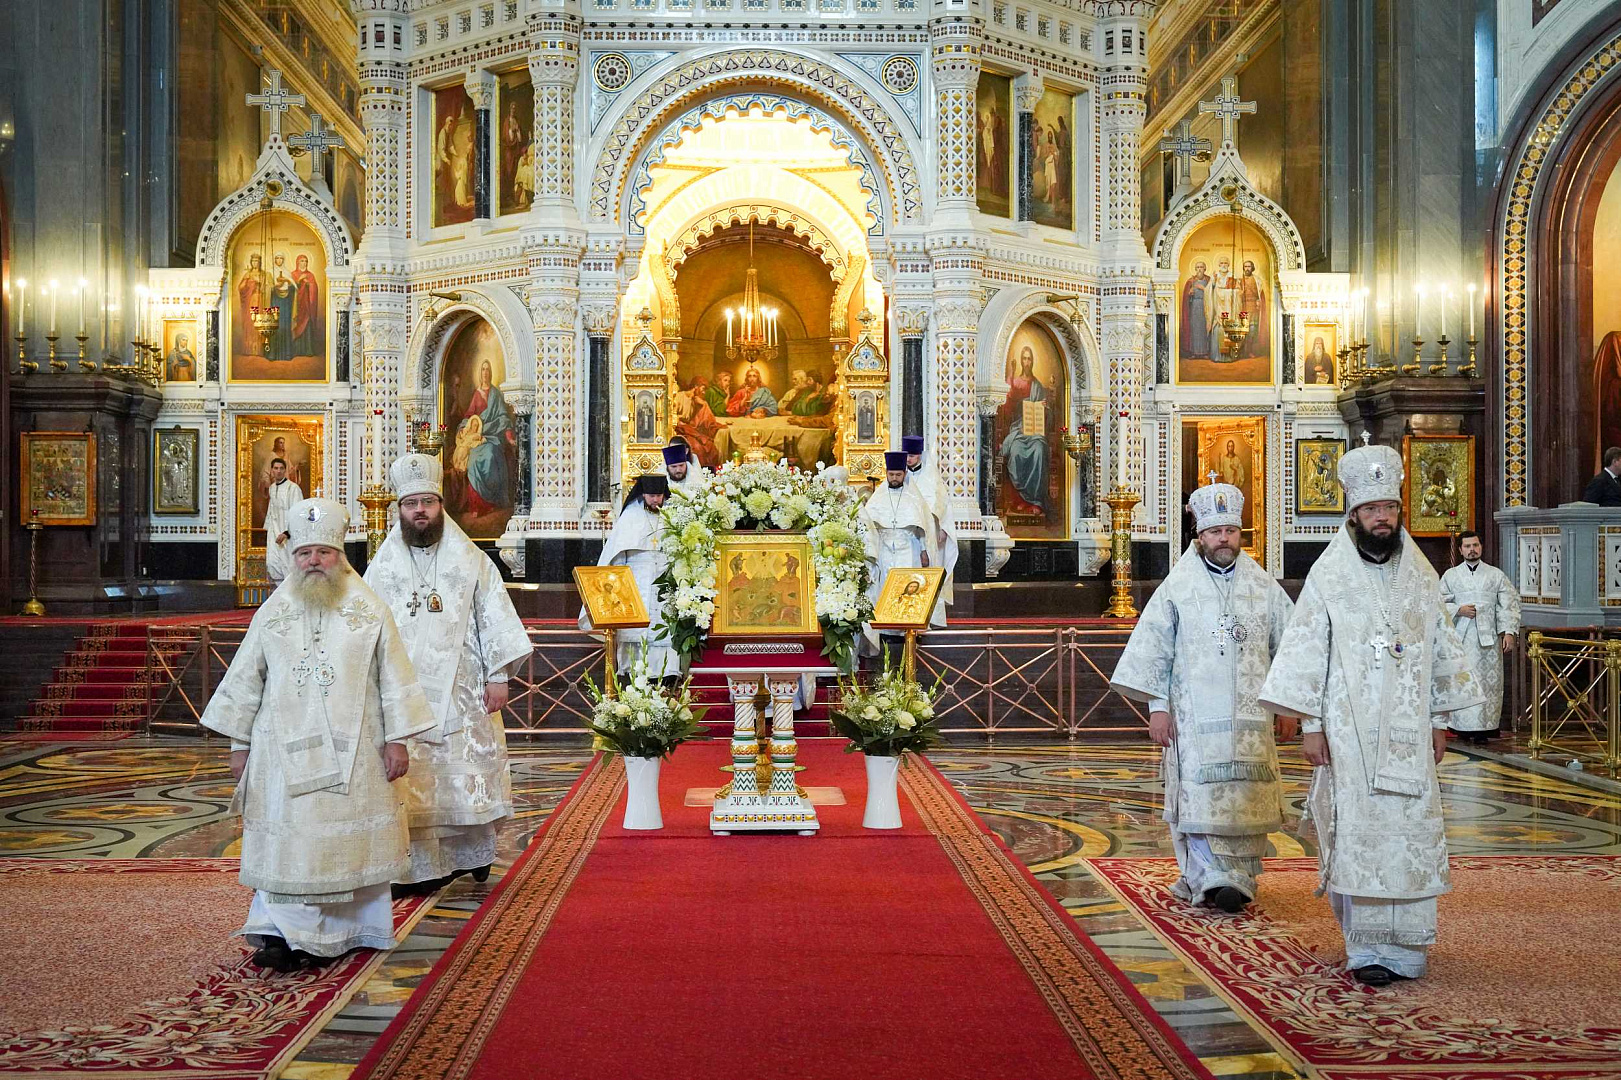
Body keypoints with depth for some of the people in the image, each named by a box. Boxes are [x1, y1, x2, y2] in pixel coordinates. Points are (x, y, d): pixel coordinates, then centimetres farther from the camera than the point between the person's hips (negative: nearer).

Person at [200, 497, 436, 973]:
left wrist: (397, 740, -3)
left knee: (349, 839, 5)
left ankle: (344, 930, 16)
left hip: (352, 751, -1)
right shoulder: (273, 613, 6)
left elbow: (394, 679, 2)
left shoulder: (370, 611, 2)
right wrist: (240, 744, 7)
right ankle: (284, 932, -1)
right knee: (287, 840, -4)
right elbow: (245, 679, 10)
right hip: (285, 751, 1)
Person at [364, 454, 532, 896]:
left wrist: (498, 677, -4)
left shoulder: (471, 561, 4)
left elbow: (495, 618, 3)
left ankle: (471, 853, 22)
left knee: (466, 773, 3)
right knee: (411, 780, -1)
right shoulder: (382, 567, 9)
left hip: (461, 689, -1)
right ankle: (421, 868, 7)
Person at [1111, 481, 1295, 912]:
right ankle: (1213, 878, -6)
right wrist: (1158, 706, -2)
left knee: (1246, 797, 4)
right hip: (1194, 713, -2)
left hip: (1250, 713, 2)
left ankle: (1238, 877, 15)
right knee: (1199, 795, -8)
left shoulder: (1264, 586, 7)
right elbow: (1153, 647, 2)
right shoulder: (1177, 586, 1)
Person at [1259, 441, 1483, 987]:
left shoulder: (1421, 575, 10)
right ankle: (1366, 947, 5)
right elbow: (1306, 650, -3)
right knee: (1358, 831, -3)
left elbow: (1441, 647, 15)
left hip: (1408, 730, 3)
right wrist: (1310, 724, -7)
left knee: (1411, 832, 2)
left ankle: (1405, 946, 13)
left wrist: (1440, 720, 12)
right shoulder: (1328, 577, -1)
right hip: (1350, 731, -3)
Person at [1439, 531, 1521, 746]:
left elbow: (1509, 605, 6)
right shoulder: (1450, 575, 12)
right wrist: (1459, 610, -9)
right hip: (1460, 637, 0)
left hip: (1488, 637, 0)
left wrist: (1509, 632, -5)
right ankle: (1463, 728, 2)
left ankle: (1482, 730, -3)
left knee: (1488, 681, -4)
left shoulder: (1496, 575, 10)